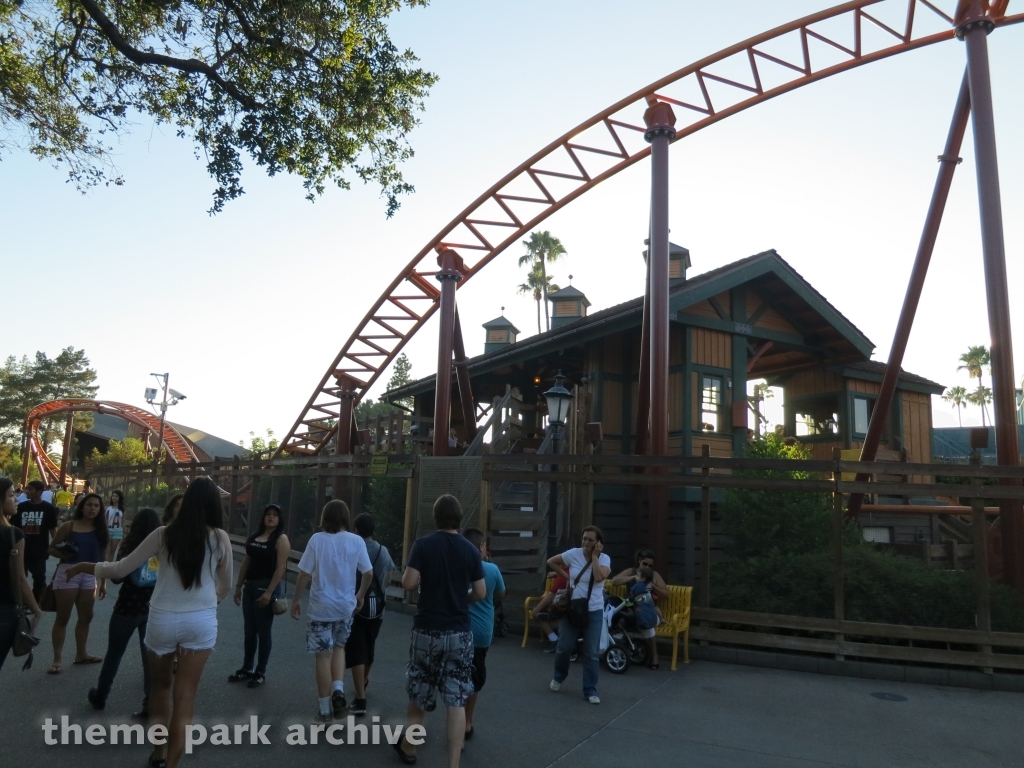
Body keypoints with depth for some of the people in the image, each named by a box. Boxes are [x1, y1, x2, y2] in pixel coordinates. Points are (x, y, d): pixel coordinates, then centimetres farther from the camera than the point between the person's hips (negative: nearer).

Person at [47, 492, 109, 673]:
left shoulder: (100, 530, 6)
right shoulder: (69, 526, -5)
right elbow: (51, 548, -2)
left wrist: (103, 582, 9)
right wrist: (63, 554, -23)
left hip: (89, 576, 5)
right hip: (68, 573, -5)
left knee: (86, 617, 13)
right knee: (63, 617, 1)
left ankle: (81, 654, 27)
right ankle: (57, 659, 9)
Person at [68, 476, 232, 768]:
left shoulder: (164, 534, -7)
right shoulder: (220, 538, -6)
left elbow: (120, 570, -1)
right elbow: (225, 587, 5)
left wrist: (86, 567, 17)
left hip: (162, 619, 1)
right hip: (202, 621, -1)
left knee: (160, 687, 23)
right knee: (185, 696, 8)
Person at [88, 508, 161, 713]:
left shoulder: (128, 547, -9)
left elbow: (116, 577, -4)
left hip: (128, 607, -1)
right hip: (154, 609, 1)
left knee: (114, 653, 18)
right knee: (150, 655, 9)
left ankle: (100, 696, 34)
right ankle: (150, 704, 10)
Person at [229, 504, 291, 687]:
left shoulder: (281, 539, -10)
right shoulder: (254, 537, 10)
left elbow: (280, 568, -16)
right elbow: (246, 563, 15)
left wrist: (269, 592, -22)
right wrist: (239, 586, 11)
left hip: (267, 587, -6)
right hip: (249, 587, 7)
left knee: (263, 632, 2)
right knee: (249, 631, 15)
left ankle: (261, 672, 14)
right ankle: (247, 668, 27)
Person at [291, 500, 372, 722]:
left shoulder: (317, 539, -10)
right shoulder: (356, 541, -4)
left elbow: (305, 574, -9)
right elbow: (368, 573, 0)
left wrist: (295, 600, 5)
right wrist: (360, 595, 17)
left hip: (321, 607, -2)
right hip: (346, 606, 2)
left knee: (323, 655, 8)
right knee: (338, 647, 23)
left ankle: (325, 709, 16)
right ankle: (338, 690, 5)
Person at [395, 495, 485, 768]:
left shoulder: (423, 545, -9)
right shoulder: (471, 550, -3)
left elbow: (408, 584, -14)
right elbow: (480, 593, 0)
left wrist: (416, 575, 7)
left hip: (427, 629, 0)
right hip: (460, 632, 1)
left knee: (419, 692, 18)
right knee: (456, 701, 4)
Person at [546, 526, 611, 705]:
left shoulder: (604, 558, -7)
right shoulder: (573, 554, -5)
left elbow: (599, 577, -26)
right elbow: (551, 562, 6)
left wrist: (595, 556, -19)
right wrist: (566, 575, -2)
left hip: (594, 611, 0)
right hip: (571, 608, 1)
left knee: (591, 653, 3)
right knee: (564, 647, 8)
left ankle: (590, 690, 16)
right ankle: (558, 677, 35)